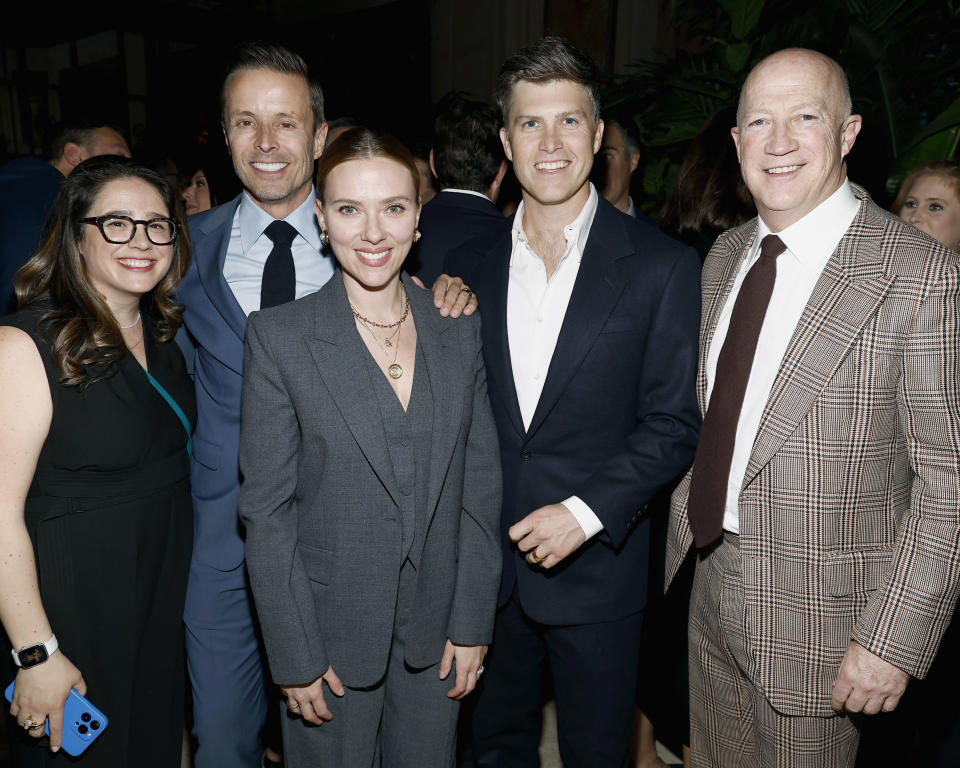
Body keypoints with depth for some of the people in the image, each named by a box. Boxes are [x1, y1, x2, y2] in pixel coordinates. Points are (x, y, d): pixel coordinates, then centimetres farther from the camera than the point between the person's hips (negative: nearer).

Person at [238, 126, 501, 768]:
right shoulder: (278, 336, -10)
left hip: (436, 632, 3)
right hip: (331, 629, -2)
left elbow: (480, 487, 1)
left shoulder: (459, 330, -1)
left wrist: (471, 624, 0)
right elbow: (266, 509, -9)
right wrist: (296, 657, -9)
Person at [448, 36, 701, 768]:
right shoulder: (471, 262, 3)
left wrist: (586, 512, -18)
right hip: (486, 561, 3)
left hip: (597, 565, -3)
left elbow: (673, 424, -8)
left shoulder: (661, 267, -8)